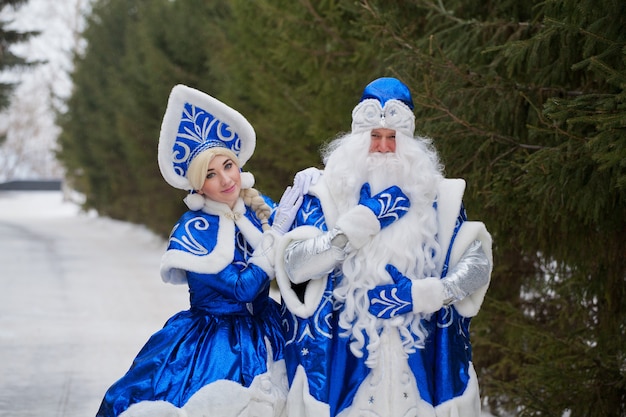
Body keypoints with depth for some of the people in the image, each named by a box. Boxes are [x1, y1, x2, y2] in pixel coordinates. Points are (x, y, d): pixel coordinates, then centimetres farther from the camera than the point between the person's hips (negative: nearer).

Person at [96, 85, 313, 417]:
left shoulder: (260, 208, 1)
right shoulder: (194, 229, -13)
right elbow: (243, 287, -18)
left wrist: (306, 198, -12)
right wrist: (276, 230, -14)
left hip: (262, 338, 5)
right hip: (209, 348, -4)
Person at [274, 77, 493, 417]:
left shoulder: (436, 194, 8)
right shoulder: (327, 194, 3)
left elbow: (478, 262, 1)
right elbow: (293, 265, -9)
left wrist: (434, 292, -17)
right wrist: (357, 225, -17)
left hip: (421, 359, 1)